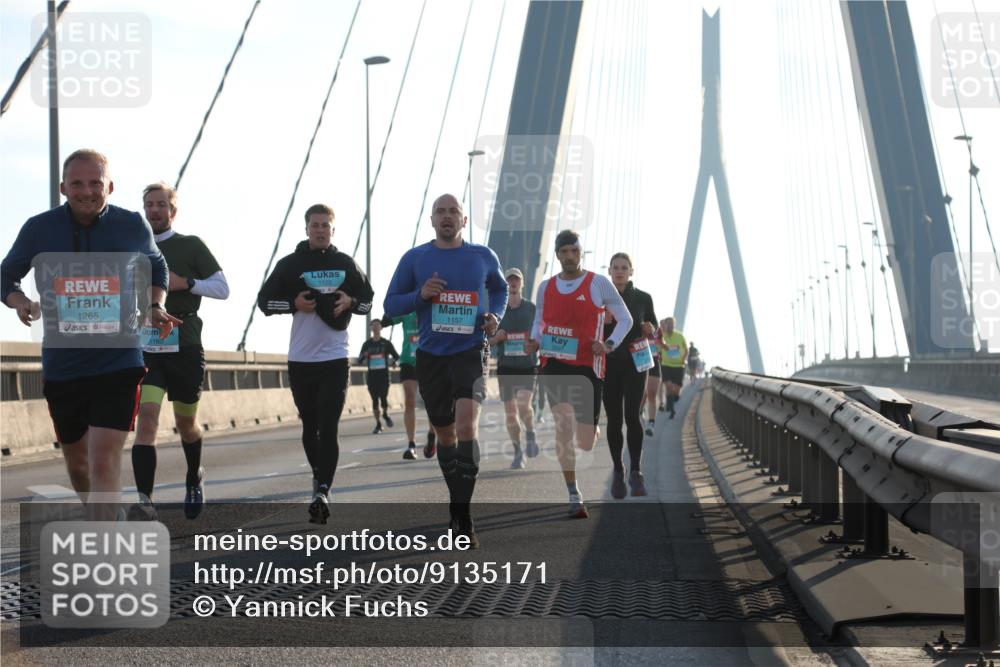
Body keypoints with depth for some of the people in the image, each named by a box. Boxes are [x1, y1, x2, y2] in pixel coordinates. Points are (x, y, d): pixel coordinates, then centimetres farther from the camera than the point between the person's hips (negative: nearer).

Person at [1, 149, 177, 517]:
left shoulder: (133, 226, -2)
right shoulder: (38, 229, -3)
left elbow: (156, 267, 18)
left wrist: (156, 307, -1)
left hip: (119, 363, -2)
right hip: (61, 366, 2)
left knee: (104, 462, -16)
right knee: (77, 462, 17)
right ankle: (100, 520, 45)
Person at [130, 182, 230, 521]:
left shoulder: (191, 246, 3)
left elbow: (222, 287, -1)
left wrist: (186, 283, -14)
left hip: (185, 347, -1)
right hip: (146, 349, 1)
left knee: (186, 422, 13)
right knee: (147, 415, -18)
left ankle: (194, 479, 42)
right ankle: (145, 500, -24)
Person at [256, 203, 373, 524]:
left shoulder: (346, 264, 8)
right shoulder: (290, 264, 3)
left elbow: (368, 298, 17)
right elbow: (265, 300, 4)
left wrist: (351, 302, -4)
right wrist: (294, 304, -12)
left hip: (336, 358, -1)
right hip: (300, 359, 1)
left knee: (328, 428, -10)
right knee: (310, 426, 12)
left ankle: (322, 491, -16)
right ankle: (320, 474, 32)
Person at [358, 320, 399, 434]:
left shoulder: (386, 343, 5)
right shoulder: (367, 344, 9)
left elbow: (396, 356, 13)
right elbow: (359, 360, 7)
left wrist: (392, 361, -7)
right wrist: (363, 356, -14)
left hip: (384, 374, -2)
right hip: (371, 375, 2)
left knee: (384, 397, -14)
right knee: (375, 400, 2)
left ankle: (385, 414, 18)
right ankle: (378, 424, 12)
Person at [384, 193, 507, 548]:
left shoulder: (483, 257, 5)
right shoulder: (414, 258, 3)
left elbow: (499, 288, 24)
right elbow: (391, 305, 6)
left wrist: (495, 316, 4)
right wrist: (420, 295, -13)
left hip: (470, 352, -2)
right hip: (430, 356, 2)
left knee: (467, 425, -21)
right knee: (445, 434, 11)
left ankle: (463, 517, -19)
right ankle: (456, 501, 31)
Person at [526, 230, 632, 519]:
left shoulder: (599, 284, -2)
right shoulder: (545, 287, 8)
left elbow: (625, 319, 5)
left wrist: (609, 345, -12)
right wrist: (535, 341, -1)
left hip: (587, 366, -2)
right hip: (554, 364, 2)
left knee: (585, 442, 2)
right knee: (564, 425, -18)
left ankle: (594, 431, 45)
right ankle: (574, 498, -11)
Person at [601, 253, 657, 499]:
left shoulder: (643, 298, 4)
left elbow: (653, 327, 13)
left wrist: (649, 329, -10)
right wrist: (604, 321, -15)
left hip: (635, 363, -1)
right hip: (609, 365, 1)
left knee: (633, 416, -13)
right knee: (614, 419, 2)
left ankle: (636, 472, -9)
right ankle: (618, 471, 11)